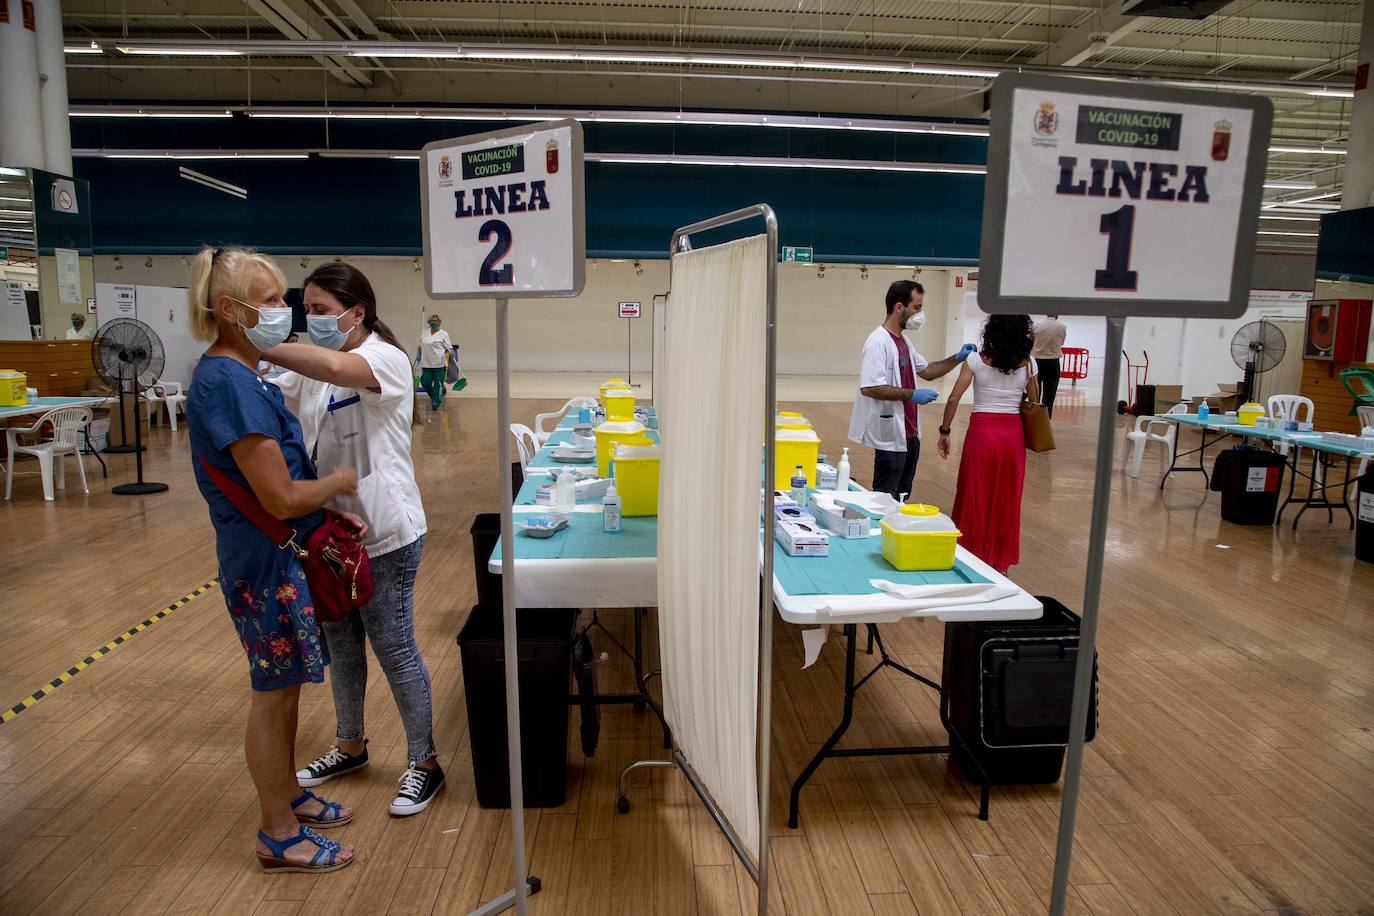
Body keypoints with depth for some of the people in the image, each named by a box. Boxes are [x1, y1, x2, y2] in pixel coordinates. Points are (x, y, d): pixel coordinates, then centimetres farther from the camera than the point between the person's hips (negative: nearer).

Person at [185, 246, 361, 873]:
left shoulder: (235, 375, 8)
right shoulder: (228, 383, -24)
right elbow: (281, 498, -26)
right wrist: (341, 481, -9)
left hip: (283, 554, 9)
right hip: (266, 562, -9)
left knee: (283, 688, 21)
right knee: (273, 695, 6)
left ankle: (289, 796, 40)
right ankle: (279, 835, 25)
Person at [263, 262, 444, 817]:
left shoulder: (386, 359, -15)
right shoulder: (324, 371, 10)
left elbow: (334, 366, -38)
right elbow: (313, 445, 16)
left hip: (384, 536, -8)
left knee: (394, 649, 2)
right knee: (340, 644, 20)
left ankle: (424, 762, 19)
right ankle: (350, 745, 41)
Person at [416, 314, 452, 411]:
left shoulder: (443, 334, 1)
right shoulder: (424, 333, 14)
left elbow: (449, 347, -2)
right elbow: (420, 346, 24)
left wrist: (451, 352, -22)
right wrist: (419, 355, 14)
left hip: (439, 363, -4)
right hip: (426, 363, 4)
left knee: (438, 384, -3)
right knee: (425, 383, 3)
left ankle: (436, 402, 6)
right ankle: (434, 396, 26)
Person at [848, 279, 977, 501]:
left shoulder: (903, 341, 13)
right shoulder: (879, 342, -18)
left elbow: (926, 371, 23)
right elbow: (869, 388, -27)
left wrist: (957, 358, 10)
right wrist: (912, 394, -24)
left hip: (909, 433, 10)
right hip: (891, 435, -10)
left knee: (902, 495, 19)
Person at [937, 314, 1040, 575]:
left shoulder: (977, 360, -7)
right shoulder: (1028, 363, 0)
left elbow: (954, 399, -9)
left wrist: (944, 431, 0)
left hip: (981, 432, -2)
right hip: (1013, 434, 3)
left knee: (975, 497, 9)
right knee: (1006, 500, 13)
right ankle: (1000, 561, 24)